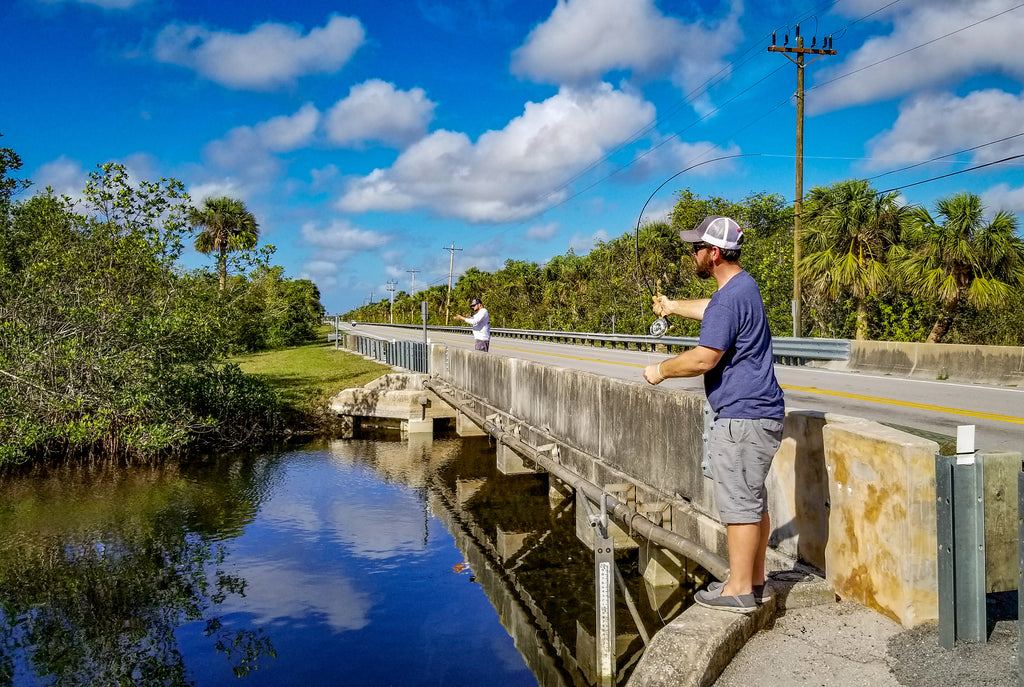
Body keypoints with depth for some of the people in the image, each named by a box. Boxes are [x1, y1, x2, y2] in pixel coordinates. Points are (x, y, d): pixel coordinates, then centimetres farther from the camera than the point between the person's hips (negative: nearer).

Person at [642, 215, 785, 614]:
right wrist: (674, 307, 50)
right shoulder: (742, 286, 15)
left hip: (742, 419, -11)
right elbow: (712, 310, 37)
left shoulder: (731, 298, -19)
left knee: (739, 503, -4)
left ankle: (739, 590, 5)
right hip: (757, 413, 11)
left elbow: (704, 358, -23)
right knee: (752, 500, 16)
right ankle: (754, 581, 26)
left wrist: (661, 370, -8)